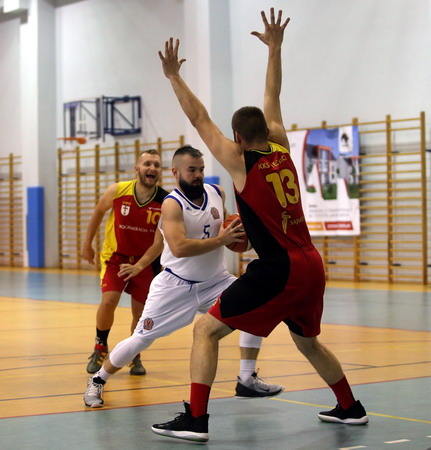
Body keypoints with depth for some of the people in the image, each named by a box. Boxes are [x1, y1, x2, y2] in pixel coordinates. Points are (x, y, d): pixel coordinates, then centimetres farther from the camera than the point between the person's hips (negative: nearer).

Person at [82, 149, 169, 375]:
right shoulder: (117, 191, -17)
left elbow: (160, 242, -21)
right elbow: (98, 212, 3)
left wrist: (138, 266, -31)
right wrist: (87, 244, 8)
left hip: (146, 261, 1)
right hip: (115, 255, 0)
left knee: (141, 313, 5)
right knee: (108, 301, -18)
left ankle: (134, 356, 30)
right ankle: (100, 348, 6)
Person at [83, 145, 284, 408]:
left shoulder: (217, 193, 0)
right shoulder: (172, 204, -18)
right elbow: (179, 248, -32)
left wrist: (236, 233, -1)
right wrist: (220, 240, -32)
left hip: (215, 281, 5)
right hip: (176, 285, -5)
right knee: (141, 339, -4)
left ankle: (247, 381, -5)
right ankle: (98, 380, 21)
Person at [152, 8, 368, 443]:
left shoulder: (241, 162, -5)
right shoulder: (282, 151, 10)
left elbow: (201, 120, -1)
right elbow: (272, 101, 22)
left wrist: (174, 76, 6)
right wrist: (274, 49, 29)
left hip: (278, 269, -7)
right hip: (311, 265, 7)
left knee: (206, 329, -2)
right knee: (307, 341, 29)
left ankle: (195, 420, -10)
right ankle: (350, 408, 38)